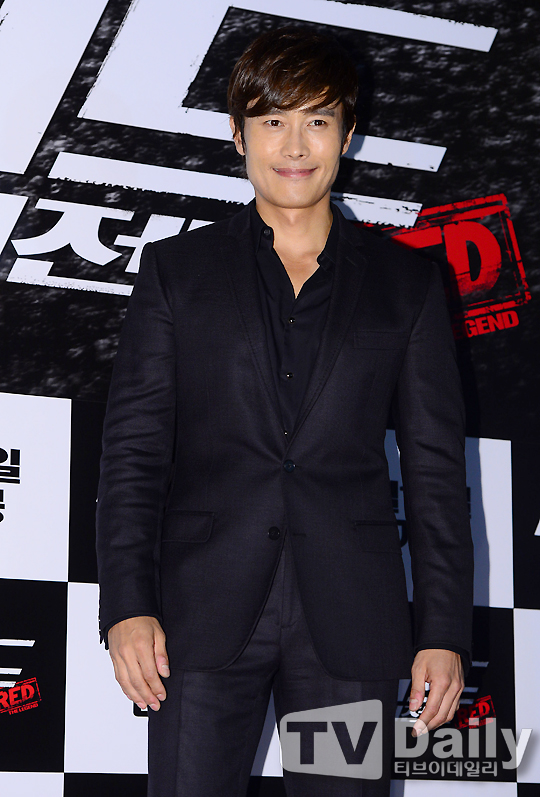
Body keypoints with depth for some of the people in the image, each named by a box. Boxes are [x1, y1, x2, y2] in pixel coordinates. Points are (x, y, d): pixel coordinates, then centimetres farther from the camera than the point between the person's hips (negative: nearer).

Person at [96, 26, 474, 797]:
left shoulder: (406, 281, 11)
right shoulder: (174, 269, 10)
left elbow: (436, 466, 8)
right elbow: (134, 448, 5)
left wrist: (445, 633, 1)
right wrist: (128, 605, -7)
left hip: (350, 620, 1)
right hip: (206, 615, 0)